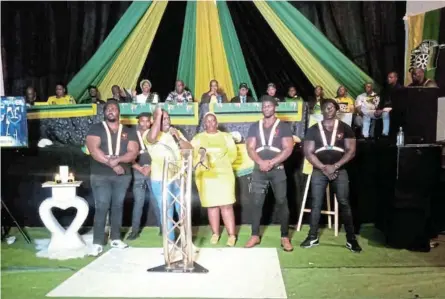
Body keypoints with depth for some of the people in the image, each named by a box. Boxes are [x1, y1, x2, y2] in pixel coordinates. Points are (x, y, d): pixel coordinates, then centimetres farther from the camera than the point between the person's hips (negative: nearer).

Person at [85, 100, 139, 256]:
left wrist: (118, 159, -20)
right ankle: (97, 243, -1)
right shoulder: (96, 129, 2)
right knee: (101, 208, -6)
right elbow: (94, 150, -12)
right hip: (101, 176, -3)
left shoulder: (128, 132, 9)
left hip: (123, 175, 3)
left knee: (118, 206, 9)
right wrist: (112, 164, -17)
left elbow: (133, 153, -3)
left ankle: (115, 238, 19)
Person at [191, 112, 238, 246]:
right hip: (205, 176, 1)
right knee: (212, 205, 5)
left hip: (223, 175, -1)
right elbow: (192, 155, -4)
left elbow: (232, 155, 5)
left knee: (226, 205, -6)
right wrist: (201, 161, -21)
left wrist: (221, 164, -5)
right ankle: (215, 233, 16)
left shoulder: (226, 137, 10)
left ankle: (232, 235, -1)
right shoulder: (197, 138, 8)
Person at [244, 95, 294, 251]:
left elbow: (288, 149, -6)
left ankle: (285, 237, 8)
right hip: (259, 170, 2)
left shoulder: (283, 126, 3)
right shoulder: (255, 127, 11)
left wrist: (271, 162, -16)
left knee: (282, 203, 0)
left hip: (277, 170, -2)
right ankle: (255, 236, 12)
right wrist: (261, 162, -15)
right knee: (256, 203, 2)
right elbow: (250, 148, 2)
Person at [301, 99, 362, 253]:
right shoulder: (313, 129, 6)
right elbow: (308, 152, 1)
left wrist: (335, 166, -12)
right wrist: (324, 168, -10)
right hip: (319, 171, 1)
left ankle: (351, 239, 4)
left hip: (340, 170, -1)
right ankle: (313, 237, 10)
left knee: (344, 204, -3)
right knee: (316, 204, 2)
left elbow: (351, 151, -1)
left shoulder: (345, 128, 5)